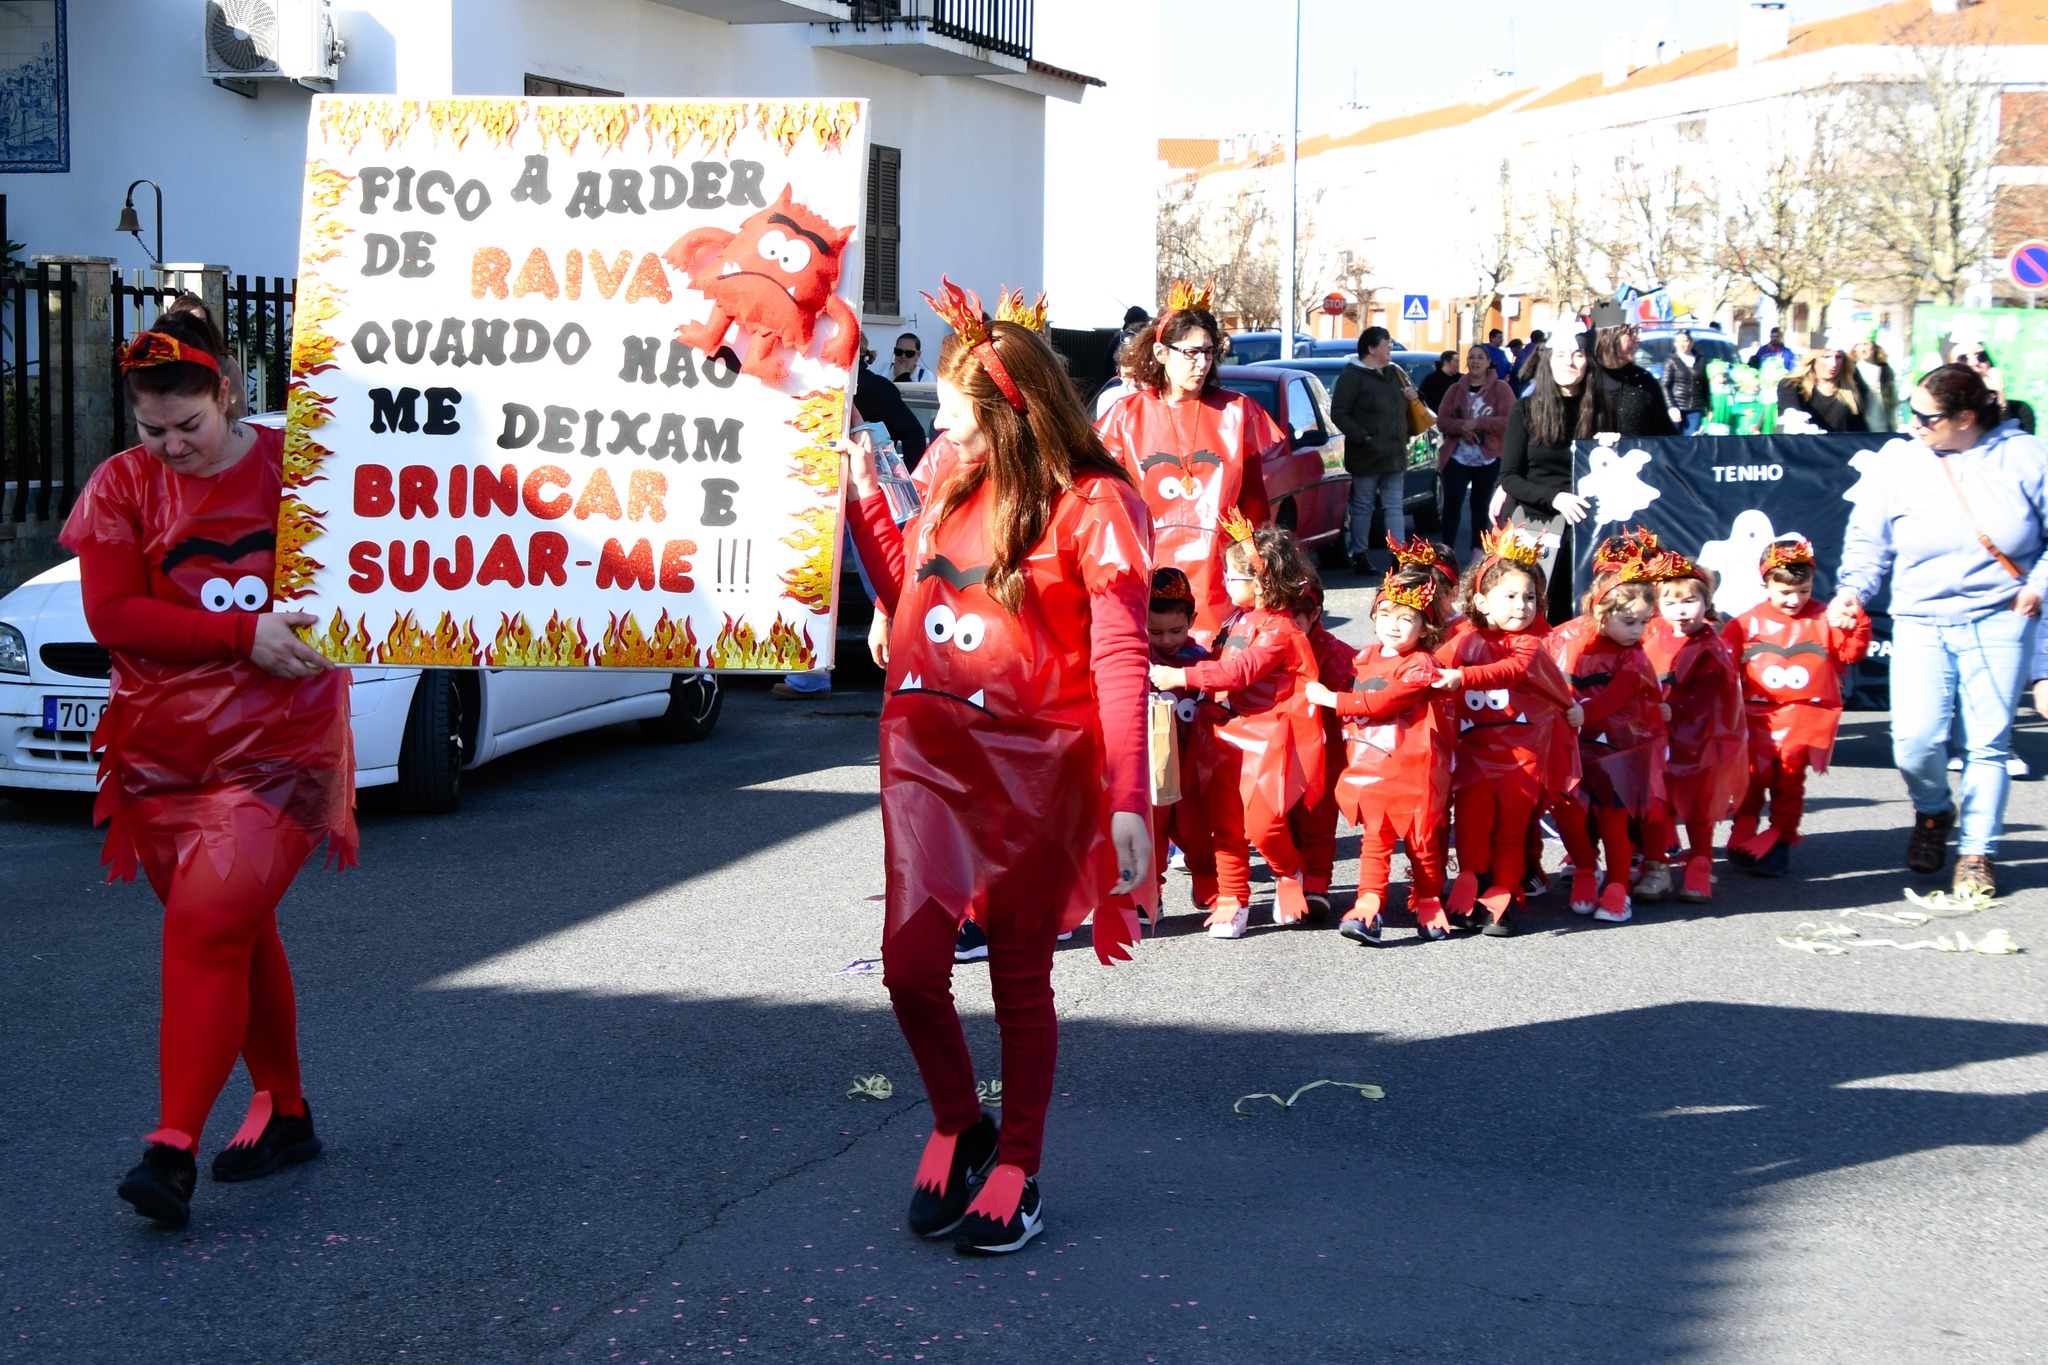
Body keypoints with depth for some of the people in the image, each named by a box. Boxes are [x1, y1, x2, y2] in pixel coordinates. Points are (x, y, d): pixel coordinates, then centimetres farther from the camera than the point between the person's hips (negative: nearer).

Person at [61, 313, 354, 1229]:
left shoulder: (295, 464, 1)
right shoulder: (121, 485, 3)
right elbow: (112, 614, -7)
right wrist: (242, 635, -16)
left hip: (279, 750, -3)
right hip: (162, 757, 3)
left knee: (208, 929, -15)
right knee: (239, 937, 12)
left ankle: (173, 1148, -15)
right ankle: (283, 1113, 28)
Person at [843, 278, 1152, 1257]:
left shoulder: (1090, 504, -10)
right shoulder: (952, 486, 11)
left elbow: (1120, 660, -14)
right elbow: (905, 597, 24)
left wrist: (1129, 800, -21)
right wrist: (863, 494, 16)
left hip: (1037, 768, -5)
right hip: (929, 760, 5)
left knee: (1021, 981, 7)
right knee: (910, 968, -1)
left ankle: (1016, 1173, 23)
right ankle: (957, 1127, 25)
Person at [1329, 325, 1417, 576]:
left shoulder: (1395, 373, 15)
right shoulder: (1353, 376, -8)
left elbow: (1403, 410, 28)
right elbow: (1339, 414, -13)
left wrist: (1414, 397, 3)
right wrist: (1363, 437, -21)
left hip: (1394, 455, 7)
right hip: (1366, 456, -7)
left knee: (1394, 506, 5)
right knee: (1363, 506, 1)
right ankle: (1360, 557, 9)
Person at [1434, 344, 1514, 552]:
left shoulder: (1501, 388, 0)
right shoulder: (1456, 389, 9)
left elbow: (1509, 421, -12)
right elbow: (1442, 420, 2)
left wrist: (1477, 423, -21)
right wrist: (1463, 427, -18)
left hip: (1489, 459, -1)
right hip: (1457, 457, 1)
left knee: (1481, 507, 10)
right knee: (1451, 504, -10)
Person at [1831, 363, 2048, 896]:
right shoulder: (1898, 461, 5)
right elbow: (1868, 539, 9)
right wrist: (1852, 589, -6)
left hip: (1998, 621, -1)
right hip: (1921, 620, 1)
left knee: (1988, 741, -1)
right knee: (1916, 738, -12)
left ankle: (1977, 853, 15)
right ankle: (1932, 813, 21)